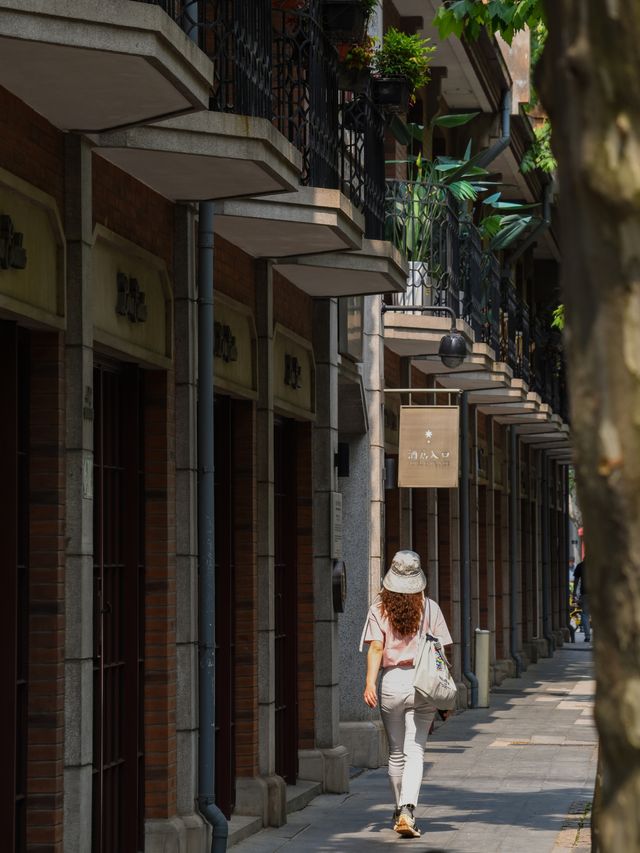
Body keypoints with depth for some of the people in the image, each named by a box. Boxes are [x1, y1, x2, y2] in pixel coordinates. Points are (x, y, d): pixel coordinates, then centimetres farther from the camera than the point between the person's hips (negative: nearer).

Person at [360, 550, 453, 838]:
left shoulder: (379, 609, 0)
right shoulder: (429, 608, 1)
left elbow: (376, 648, -10)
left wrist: (370, 683, -15)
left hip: (391, 682, 1)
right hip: (423, 684, -1)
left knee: (396, 753, 14)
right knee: (414, 751, -3)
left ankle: (399, 812, 25)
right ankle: (407, 811, -20)